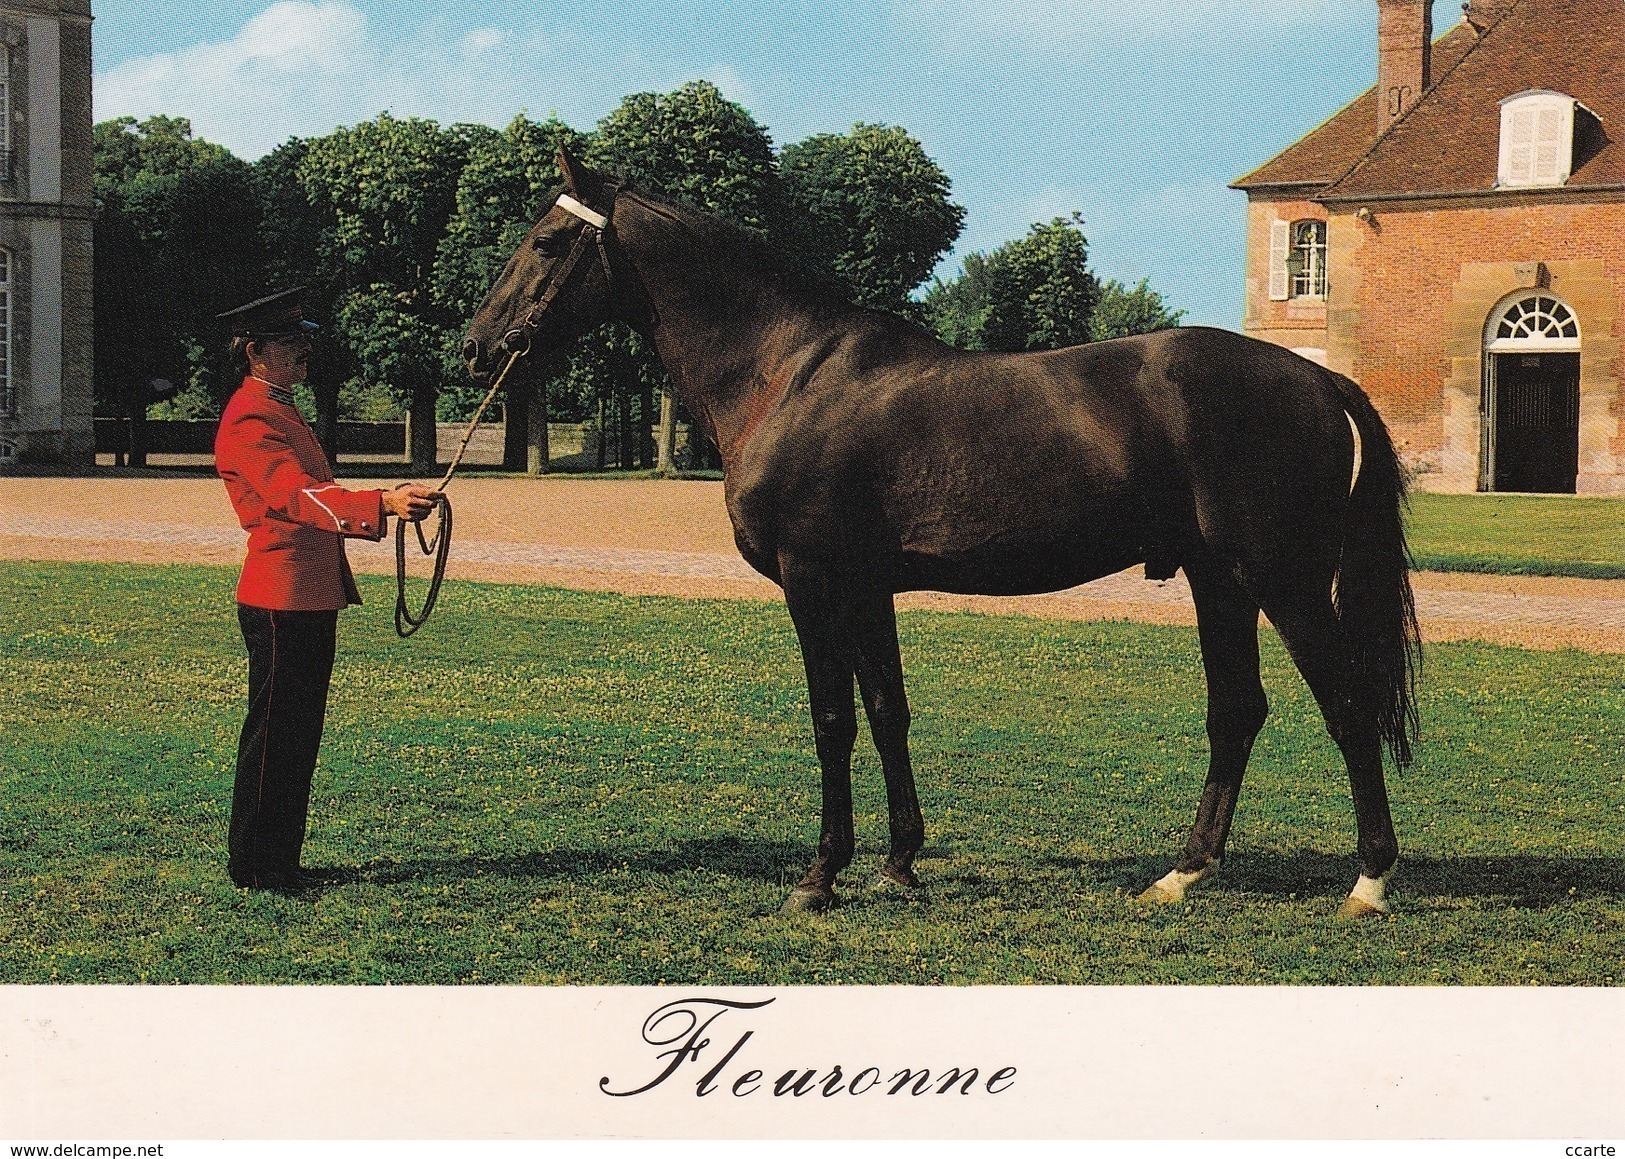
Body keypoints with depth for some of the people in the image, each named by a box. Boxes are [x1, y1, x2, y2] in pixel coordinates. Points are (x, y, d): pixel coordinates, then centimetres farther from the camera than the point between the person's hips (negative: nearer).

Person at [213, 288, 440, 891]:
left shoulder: (280, 411, 19)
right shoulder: (250, 421, -15)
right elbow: (299, 497, -30)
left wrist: (391, 502, 17)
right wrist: (382, 503, -42)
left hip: (312, 597, 10)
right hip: (281, 600, -10)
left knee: (300, 734, 14)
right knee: (272, 734, -3)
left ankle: (280, 858, 21)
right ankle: (254, 865, 5)